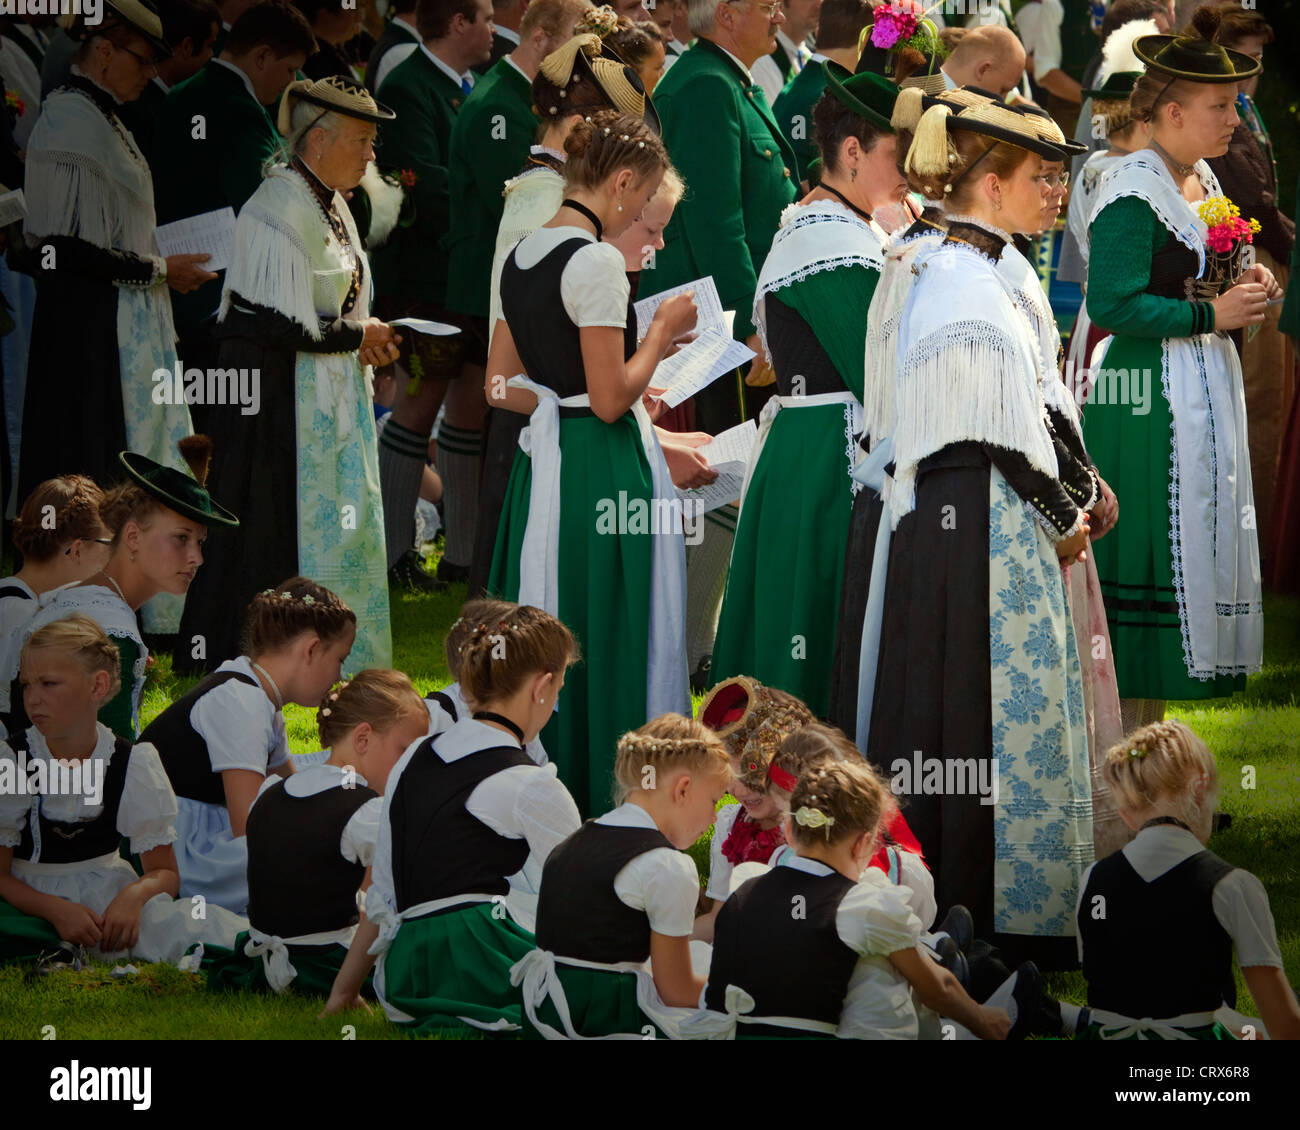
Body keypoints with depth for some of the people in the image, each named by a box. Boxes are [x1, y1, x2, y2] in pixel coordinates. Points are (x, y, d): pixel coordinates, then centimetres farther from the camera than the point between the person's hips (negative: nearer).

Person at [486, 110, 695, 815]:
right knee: (609, 630, -3)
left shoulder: (520, 257, 10)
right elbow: (611, 399, -17)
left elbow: (502, 385, 17)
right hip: (602, 465, -9)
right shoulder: (595, 261, -16)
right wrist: (662, 334, -3)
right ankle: (607, 793, 0)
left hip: (542, 464, 9)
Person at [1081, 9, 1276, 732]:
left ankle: (1148, 729, 18)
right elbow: (1113, 304, -23)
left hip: (1206, 391, 10)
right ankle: (1121, 746, -2)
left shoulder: (1202, 180, 14)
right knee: (1150, 559, -7)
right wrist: (1211, 313, -19)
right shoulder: (1135, 192, -16)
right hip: (1152, 399, -10)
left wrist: (1245, 293, 5)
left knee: (1194, 553, 12)